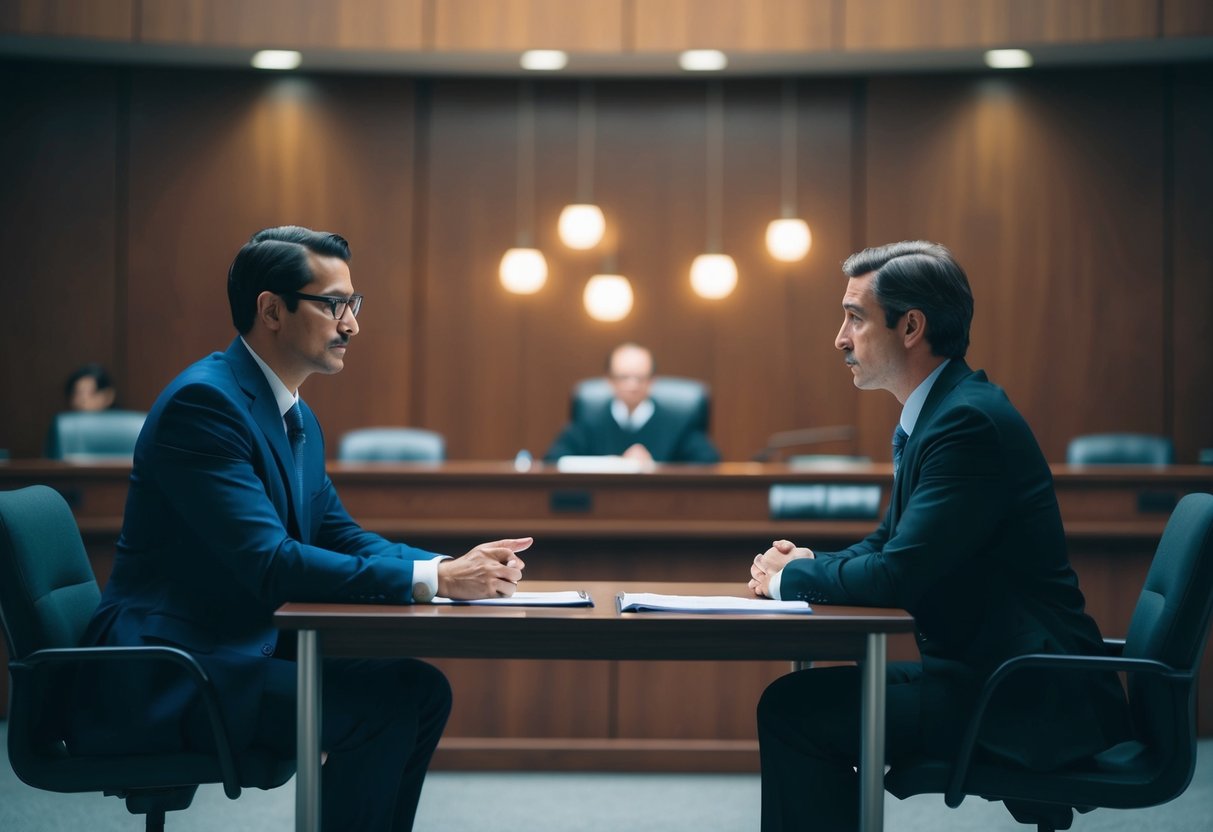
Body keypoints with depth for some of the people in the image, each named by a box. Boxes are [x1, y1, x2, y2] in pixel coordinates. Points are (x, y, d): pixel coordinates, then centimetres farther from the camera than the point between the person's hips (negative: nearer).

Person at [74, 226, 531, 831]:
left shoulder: (298, 418, 13)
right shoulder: (203, 401, -18)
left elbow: (340, 536, 15)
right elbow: (268, 564, -26)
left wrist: (456, 566, -4)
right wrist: (434, 580, -25)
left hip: (248, 648, 10)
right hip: (165, 682, -10)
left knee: (422, 689, 1)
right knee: (385, 707, -21)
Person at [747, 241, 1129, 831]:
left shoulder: (969, 421, -19)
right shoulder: (937, 412, 14)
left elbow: (897, 576, -23)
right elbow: (890, 544, 22)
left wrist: (791, 575, -6)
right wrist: (809, 564, 2)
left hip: (1034, 700, -10)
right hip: (985, 670, 10)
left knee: (794, 709, -17)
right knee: (798, 701, 8)